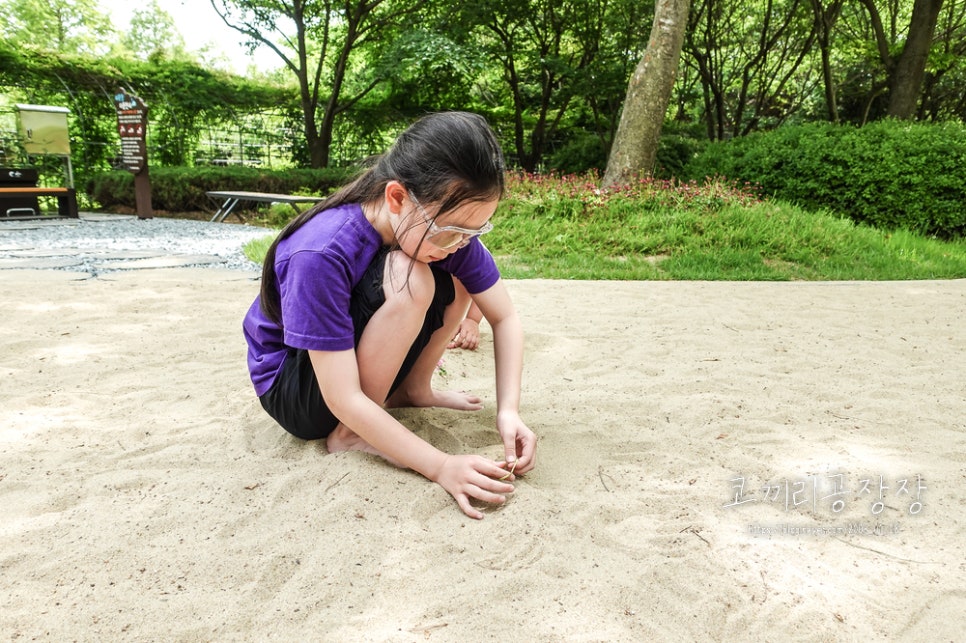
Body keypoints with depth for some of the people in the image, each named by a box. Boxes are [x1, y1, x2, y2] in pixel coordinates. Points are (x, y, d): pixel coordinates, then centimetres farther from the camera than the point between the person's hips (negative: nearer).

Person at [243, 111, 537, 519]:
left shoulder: (448, 225, -17)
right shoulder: (320, 255, -35)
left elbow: (505, 318, -8)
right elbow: (344, 400, -33)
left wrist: (509, 410, -21)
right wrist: (441, 467, -36)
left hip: (358, 363, 6)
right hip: (292, 391, -6)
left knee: (465, 276, -10)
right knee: (409, 279, -32)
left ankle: (412, 390, 5)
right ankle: (351, 435, -16)